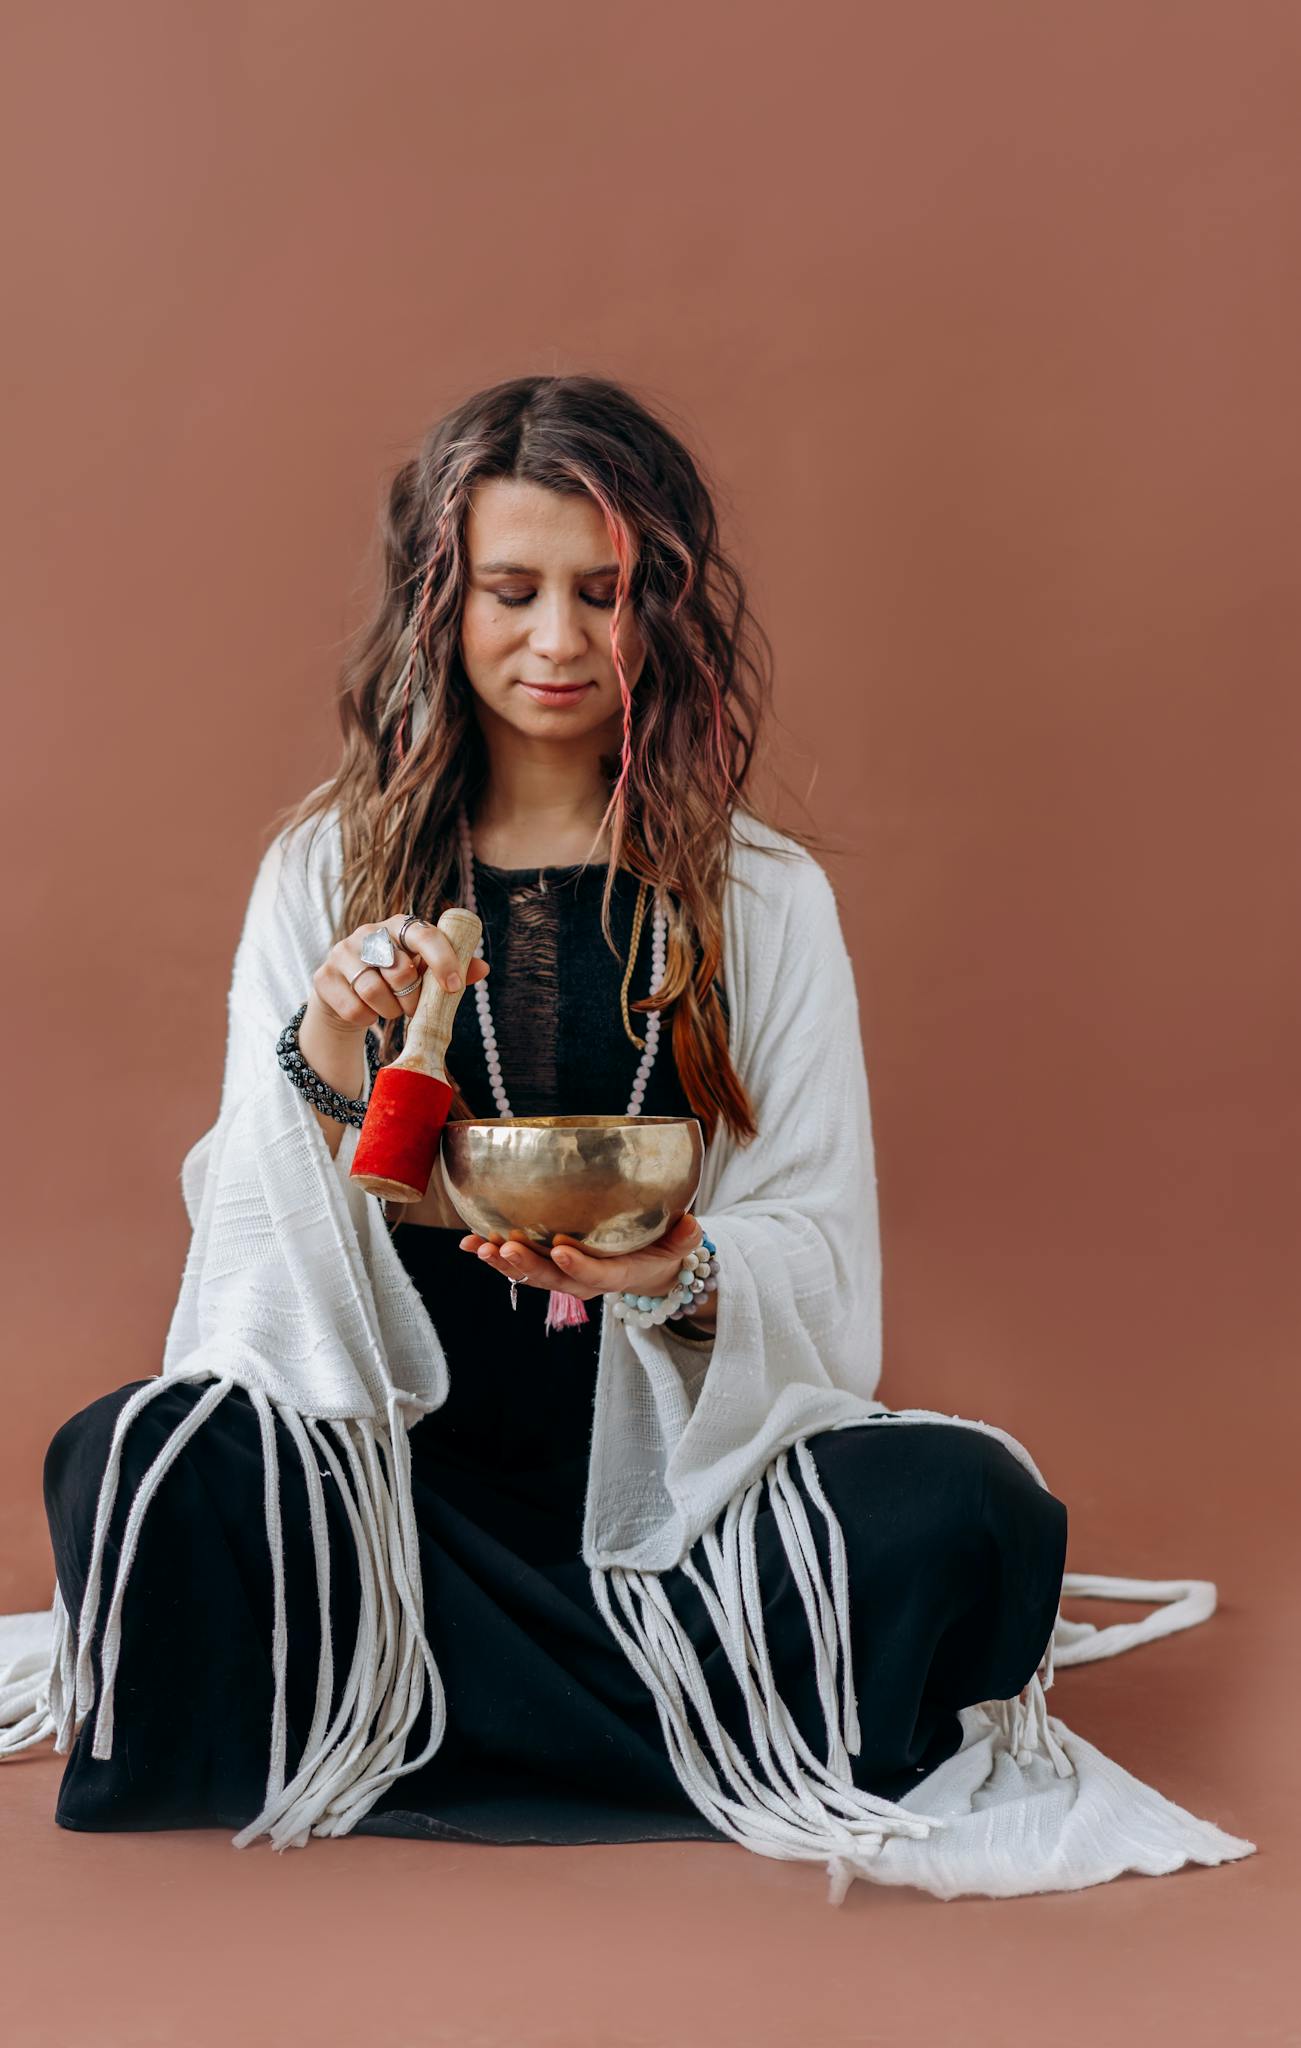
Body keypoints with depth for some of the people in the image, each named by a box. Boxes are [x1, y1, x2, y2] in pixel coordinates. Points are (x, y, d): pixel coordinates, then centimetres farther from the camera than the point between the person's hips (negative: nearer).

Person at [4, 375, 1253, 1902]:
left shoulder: (764, 896, 8)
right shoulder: (325, 871, 9)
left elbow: (818, 1247, 3)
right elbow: (263, 1237, 3)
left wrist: (676, 1276, -19)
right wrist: (323, 1063, -17)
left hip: (666, 1464, 1)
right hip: (379, 1464, 0)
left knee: (967, 1507, -28)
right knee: (137, 1463, -31)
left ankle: (367, 1740, -18)